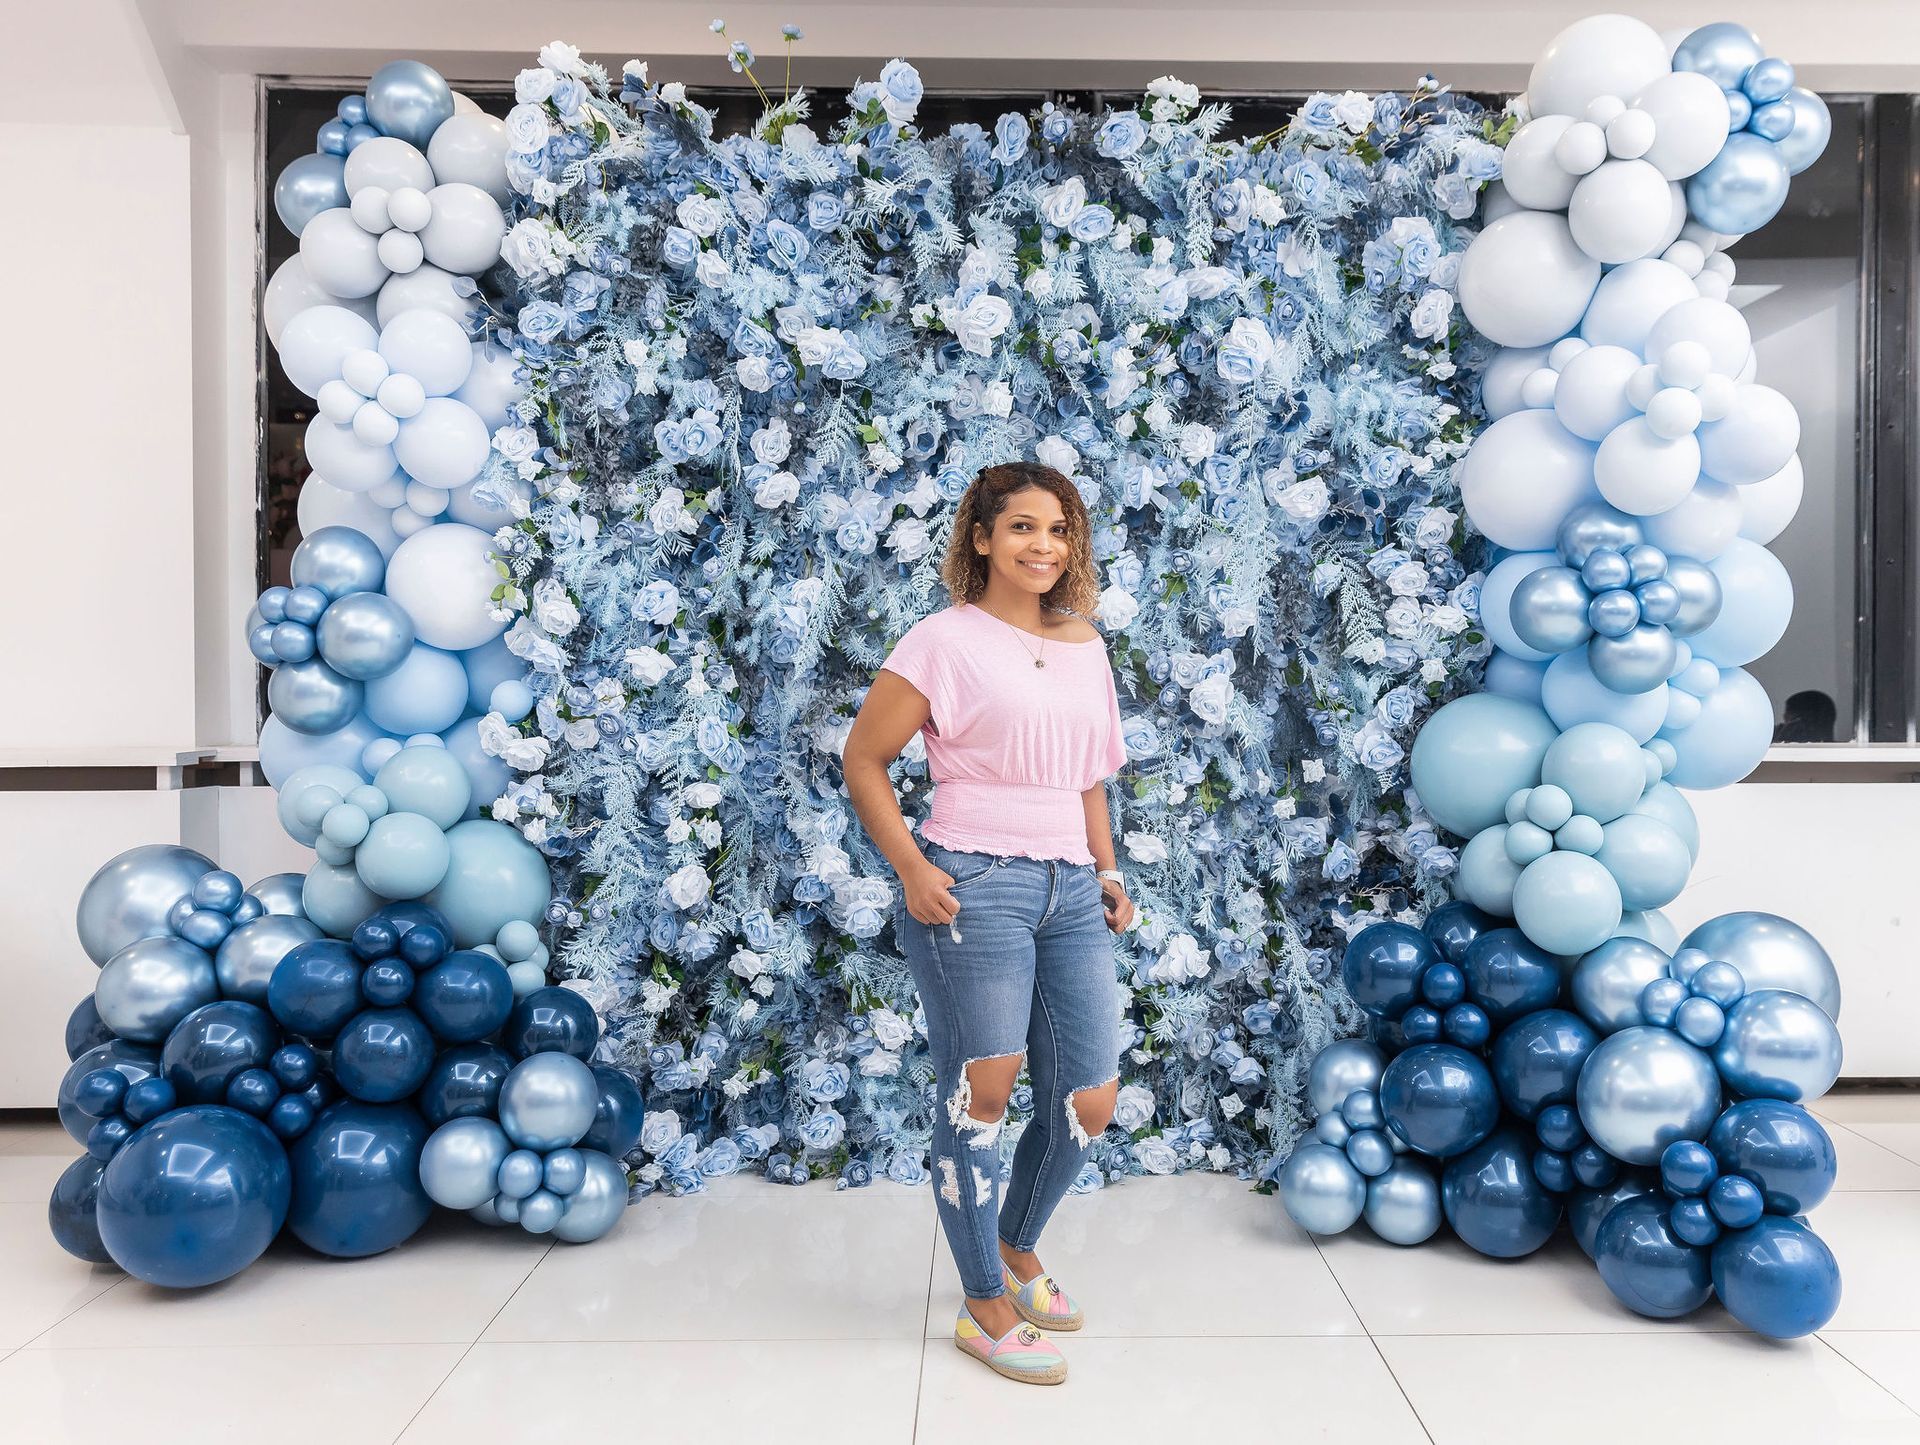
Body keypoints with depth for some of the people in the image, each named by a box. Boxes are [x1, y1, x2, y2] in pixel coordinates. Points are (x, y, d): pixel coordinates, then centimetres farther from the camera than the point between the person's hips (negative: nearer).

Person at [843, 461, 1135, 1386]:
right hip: (974, 886, -6)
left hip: (1071, 892, 6)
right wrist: (911, 869, -11)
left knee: (1089, 1102, 7)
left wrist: (1108, 873, 15)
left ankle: (1017, 1249, 35)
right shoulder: (946, 640, -4)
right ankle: (984, 1309, 18)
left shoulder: (1085, 645, 15)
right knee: (980, 1094, -2)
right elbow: (862, 759, -2)